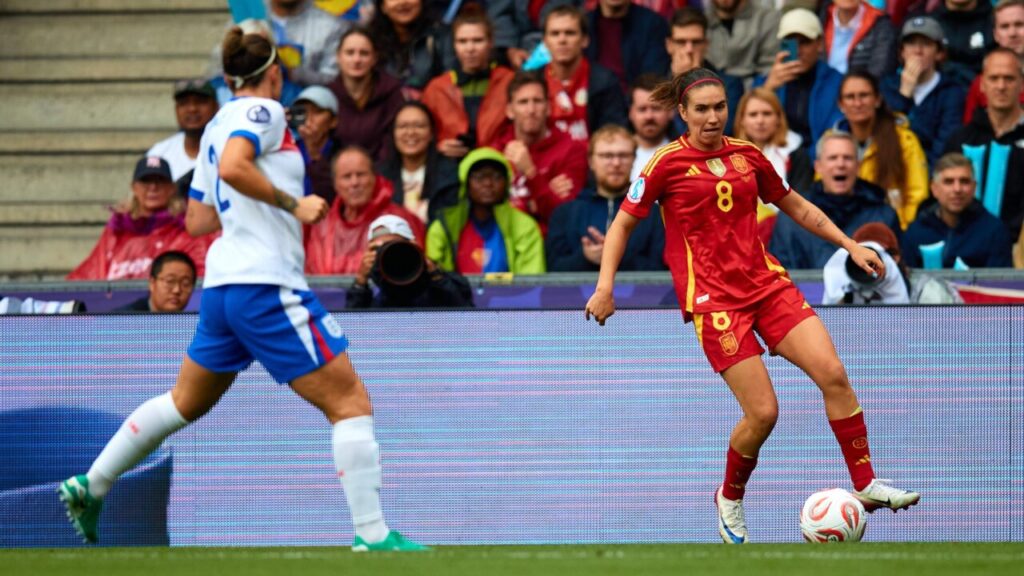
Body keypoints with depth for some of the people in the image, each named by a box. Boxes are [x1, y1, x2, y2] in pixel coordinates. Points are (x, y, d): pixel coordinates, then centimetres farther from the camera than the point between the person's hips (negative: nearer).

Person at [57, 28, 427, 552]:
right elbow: (231, 167, -27)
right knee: (351, 404, -5)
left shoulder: (220, 125, 18)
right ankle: (372, 534, -10)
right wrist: (293, 204, -18)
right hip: (268, 285, -9)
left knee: (186, 402, 23)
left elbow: (197, 220, 22)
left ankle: (88, 487, 26)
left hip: (223, 283, 9)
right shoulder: (263, 111, -7)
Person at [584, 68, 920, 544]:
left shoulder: (747, 156, 10)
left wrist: (851, 246, 19)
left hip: (768, 285, 5)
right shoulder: (668, 163, -3)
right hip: (713, 300, -5)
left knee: (833, 374, -13)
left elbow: (797, 207, 23)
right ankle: (730, 499, 15)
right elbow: (623, 224, 3)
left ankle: (865, 485, -4)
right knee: (763, 412, -12)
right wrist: (605, 286, -7)